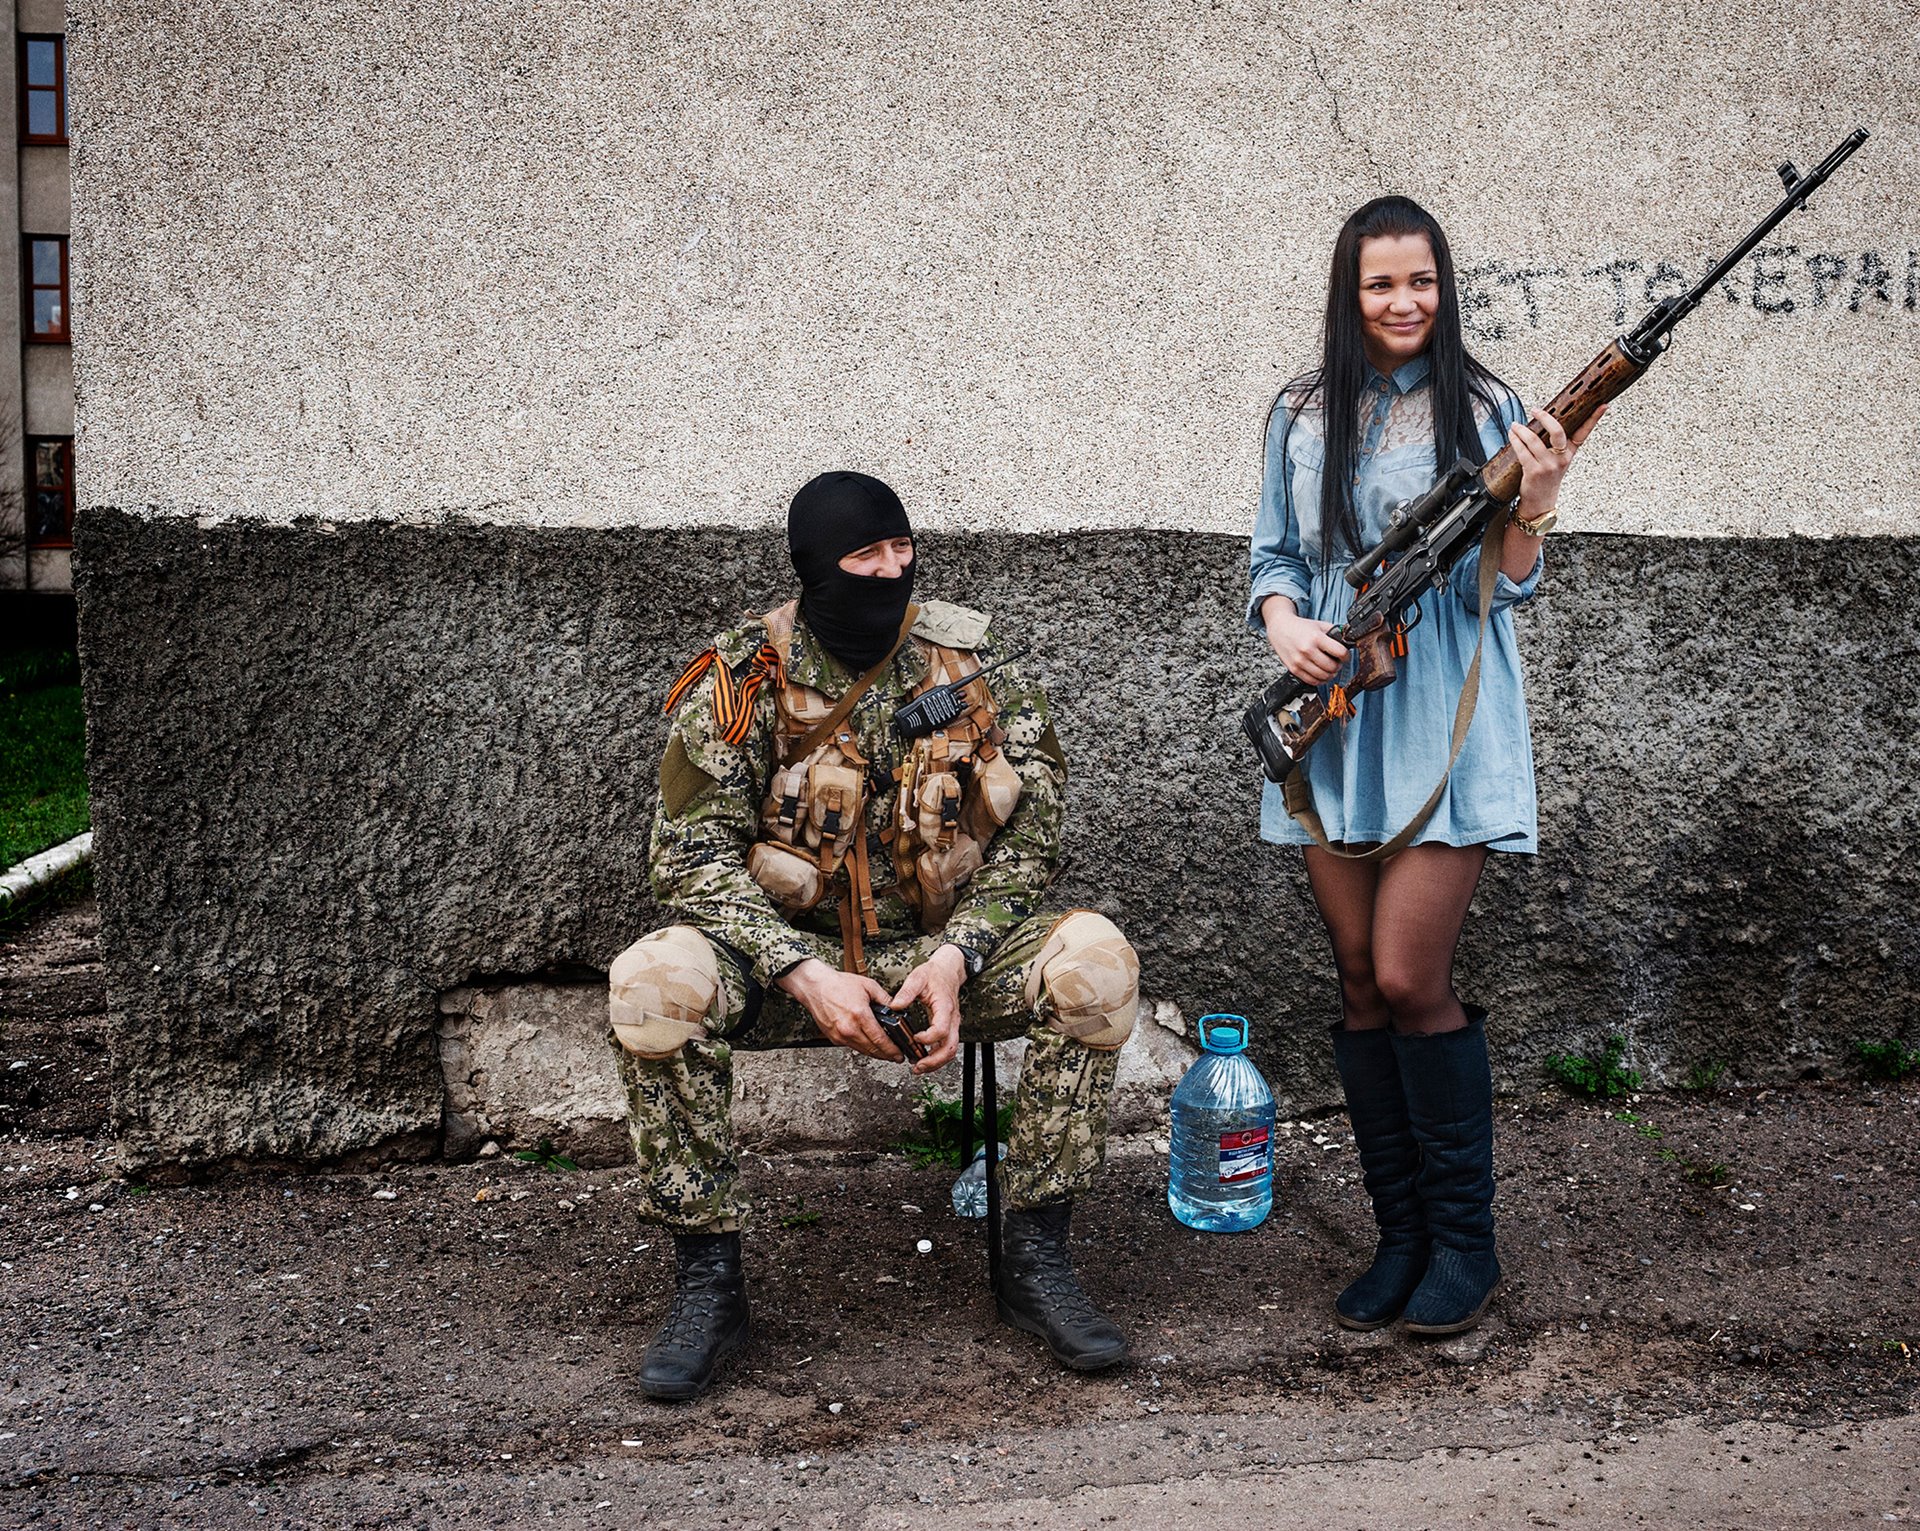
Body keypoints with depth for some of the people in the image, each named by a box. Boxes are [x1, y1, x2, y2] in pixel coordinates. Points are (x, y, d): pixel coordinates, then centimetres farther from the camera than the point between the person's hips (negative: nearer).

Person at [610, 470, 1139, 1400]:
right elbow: (691, 859, -10)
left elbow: (1028, 837, -2)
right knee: (652, 981, -32)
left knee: (1095, 959, -26)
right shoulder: (746, 678, -6)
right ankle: (707, 1277, -16)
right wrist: (805, 975, -23)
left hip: (939, 951, 1)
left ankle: (1035, 1260, -13)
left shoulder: (971, 663, -2)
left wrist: (955, 957, -19)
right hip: (785, 956, -1)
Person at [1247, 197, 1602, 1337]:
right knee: (1362, 987, 6)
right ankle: (1401, 1237, 19)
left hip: (1446, 722, -3)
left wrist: (1535, 504, -22)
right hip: (1334, 717, 4)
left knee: (1410, 980, -10)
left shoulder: (1483, 409, 1)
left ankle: (1465, 1244, 8)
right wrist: (1284, 624, -5)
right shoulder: (1302, 416, 9)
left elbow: (1505, 589, -3)